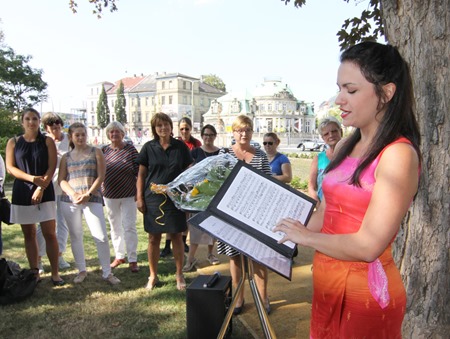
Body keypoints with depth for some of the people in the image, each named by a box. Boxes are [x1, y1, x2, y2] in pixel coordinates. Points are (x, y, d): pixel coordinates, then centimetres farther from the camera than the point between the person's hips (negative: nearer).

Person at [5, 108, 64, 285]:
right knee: (29, 234, 8)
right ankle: (34, 272, 17)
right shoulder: (13, 142, 7)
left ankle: (55, 273, 2)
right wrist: (32, 178, -14)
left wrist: (40, 188, -14)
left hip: (45, 192, -2)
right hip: (22, 193, 2)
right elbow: (10, 167, 0)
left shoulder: (47, 141, 3)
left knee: (50, 233, -5)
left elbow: (52, 167, -3)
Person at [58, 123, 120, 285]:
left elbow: (100, 176, -2)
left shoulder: (96, 152, 6)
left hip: (93, 199, -3)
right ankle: (81, 270, 24)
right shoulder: (66, 157, 12)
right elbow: (61, 180, 5)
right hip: (70, 201, 3)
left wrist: (88, 194, -13)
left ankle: (107, 272, 3)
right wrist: (73, 194, -13)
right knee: (76, 236, 10)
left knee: (101, 236, -8)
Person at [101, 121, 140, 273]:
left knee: (129, 227, -2)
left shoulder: (130, 150, -7)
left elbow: (138, 172, -6)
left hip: (128, 195, -4)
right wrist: (98, 191, 5)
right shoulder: (104, 150, 2)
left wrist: (139, 191, -8)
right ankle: (119, 256, 28)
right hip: (109, 195, 4)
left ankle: (133, 259, 6)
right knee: (115, 226, 14)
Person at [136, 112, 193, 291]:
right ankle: (153, 275, 24)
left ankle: (179, 274, 22)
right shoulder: (148, 147, 2)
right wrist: (139, 197, -1)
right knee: (153, 237, 7)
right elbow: (141, 174, 4)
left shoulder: (180, 147, 1)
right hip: (153, 198, 1)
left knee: (176, 236, 6)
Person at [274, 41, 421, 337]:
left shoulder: (398, 154, -18)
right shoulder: (345, 147, 5)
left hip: (365, 288, -7)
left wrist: (306, 237, -11)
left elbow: (367, 246, -23)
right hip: (328, 282, 7)